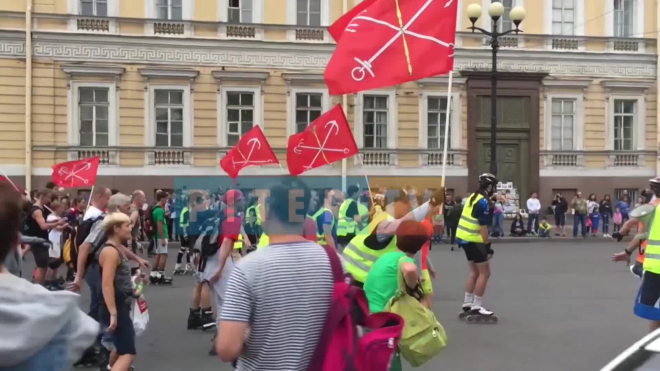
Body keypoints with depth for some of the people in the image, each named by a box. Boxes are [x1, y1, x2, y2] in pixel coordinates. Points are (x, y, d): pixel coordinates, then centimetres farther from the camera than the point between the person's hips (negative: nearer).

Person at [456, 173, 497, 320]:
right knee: (484, 273, -2)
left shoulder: (474, 196, 11)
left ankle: (467, 303, 22)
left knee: (475, 271, 18)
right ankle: (477, 306, 1)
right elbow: (483, 226, -20)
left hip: (464, 238, 9)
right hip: (473, 240, -9)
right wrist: (488, 245, -17)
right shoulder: (483, 202, -17)